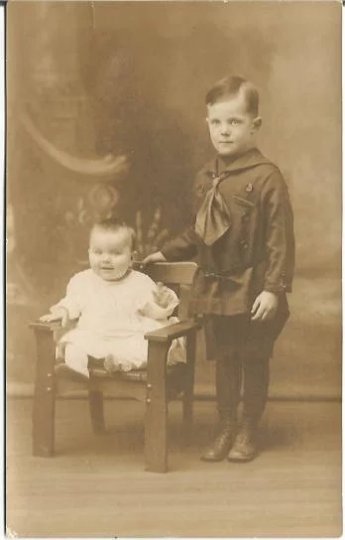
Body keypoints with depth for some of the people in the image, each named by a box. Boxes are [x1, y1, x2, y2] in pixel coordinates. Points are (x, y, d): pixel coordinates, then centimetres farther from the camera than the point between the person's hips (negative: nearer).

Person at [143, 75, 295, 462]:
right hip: (215, 289, 6)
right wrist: (166, 254, 16)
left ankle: (248, 431, 24)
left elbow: (280, 239, -15)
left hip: (252, 292, -5)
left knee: (254, 361, 9)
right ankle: (225, 428, 29)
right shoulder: (205, 179, 7)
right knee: (223, 360, 15)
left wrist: (274, 287, -19)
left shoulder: (266, 177, -14)